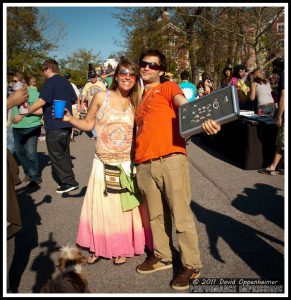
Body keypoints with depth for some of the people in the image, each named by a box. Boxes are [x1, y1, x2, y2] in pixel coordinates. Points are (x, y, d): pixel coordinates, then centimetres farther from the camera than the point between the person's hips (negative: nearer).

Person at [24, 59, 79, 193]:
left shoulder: (50, 82, -12)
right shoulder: (66, 82, 13)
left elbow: (41, 101, -22)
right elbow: (73, 100, 21)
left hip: (54, 125, -9)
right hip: (67, 124, 9)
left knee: (56, 156, -1)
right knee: (64, 153, 16)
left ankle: (69, 182, 1)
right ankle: (66, 179, 22)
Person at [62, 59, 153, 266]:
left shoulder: (135, 104, 5)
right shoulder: (101, 97, 0)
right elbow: (88, 124, 5)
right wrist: (69, 118, -7)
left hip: (128, 163, 1)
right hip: (104, 163, -1)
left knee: (126, 207, 8)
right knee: (101, 207, 6)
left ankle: (122, 248, 26)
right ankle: (99, 247, 26)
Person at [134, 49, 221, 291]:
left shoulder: (168, 87, 9)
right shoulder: (141, 99, 27)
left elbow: (185, 106, -12)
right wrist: (136, 159, 18)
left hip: (170, 159, -6)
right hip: (145, 165, 6)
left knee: (181, 215, -2)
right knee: (156, 215, 14)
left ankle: (192, 266, 10)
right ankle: (162, 257, 30)